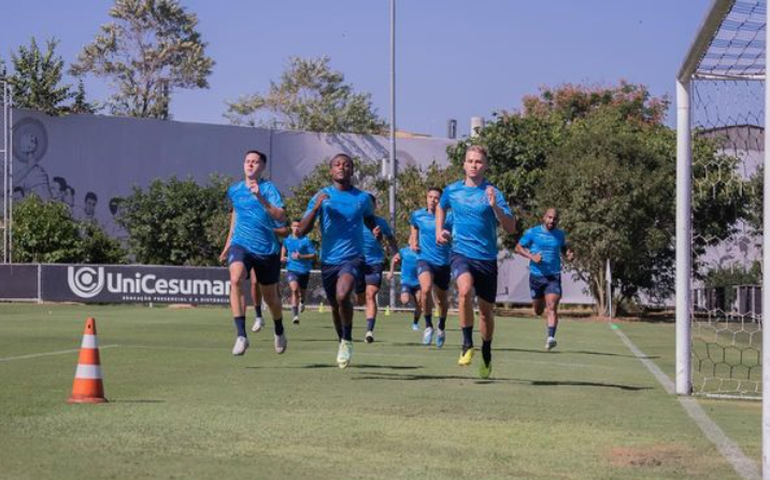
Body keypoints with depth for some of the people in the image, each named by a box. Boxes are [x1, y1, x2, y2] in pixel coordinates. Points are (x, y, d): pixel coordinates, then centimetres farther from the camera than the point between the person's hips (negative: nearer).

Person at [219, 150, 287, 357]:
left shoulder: (268, 188, -7)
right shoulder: (234, 190, 7)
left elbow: (281, 217, -21)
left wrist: (260, 198, -32)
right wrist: (228, 243, 29)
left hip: (267, 248, -2)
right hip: (241, 244, 2)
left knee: (270, 296, 12)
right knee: (235, 280, -29)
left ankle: (279, 332, 43)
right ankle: (241, 335, -30)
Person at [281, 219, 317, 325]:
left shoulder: (306, 241, -9)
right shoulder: (287, 239, 3)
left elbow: (313, 256, -11)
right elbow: (284, 248, 27)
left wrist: (301, 256, -23)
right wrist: (282, 257, 11)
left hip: (304, 270, 0)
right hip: (291, 269, 0)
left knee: (302, 291, 17)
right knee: (294, 289, -23)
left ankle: (302, 301, 56)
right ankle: (295, 315, -26)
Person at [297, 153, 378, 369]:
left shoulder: (363, 198, 4)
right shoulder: (322, 196, 2)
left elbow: (370, 220, 25)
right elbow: (302, 231, -5)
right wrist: (316, 208, -18)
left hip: (353, 257, -2)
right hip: (329, 260, 2)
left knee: (343, 295, -28)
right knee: (335, 306, 14)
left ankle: (347, 341, -10)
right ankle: (343, 343, 39)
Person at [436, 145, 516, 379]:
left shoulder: (492, 193, -5)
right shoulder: (452, 190, 4)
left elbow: (510, 227, -13)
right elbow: (441, 207, 28)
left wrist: (494, 206, -27)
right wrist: (439, 230, 13)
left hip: (487, 258, 0)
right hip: (461, 253, 0)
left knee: (486, 311, 10)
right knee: (465, 290, -31)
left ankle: (486, 354, 35)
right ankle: (467, 345, -17)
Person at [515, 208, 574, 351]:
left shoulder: (560, 234, 6)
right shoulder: (532, 233, -2)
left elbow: (564, 247, 25)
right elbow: (518, 248, 3)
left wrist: (568, 254, 1)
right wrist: (532, 256, -14)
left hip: (554, 276, 0)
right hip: (536, 275, 0)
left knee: (552, 307, -19)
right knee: (538, 311, 13)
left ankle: (551, 337, -29)